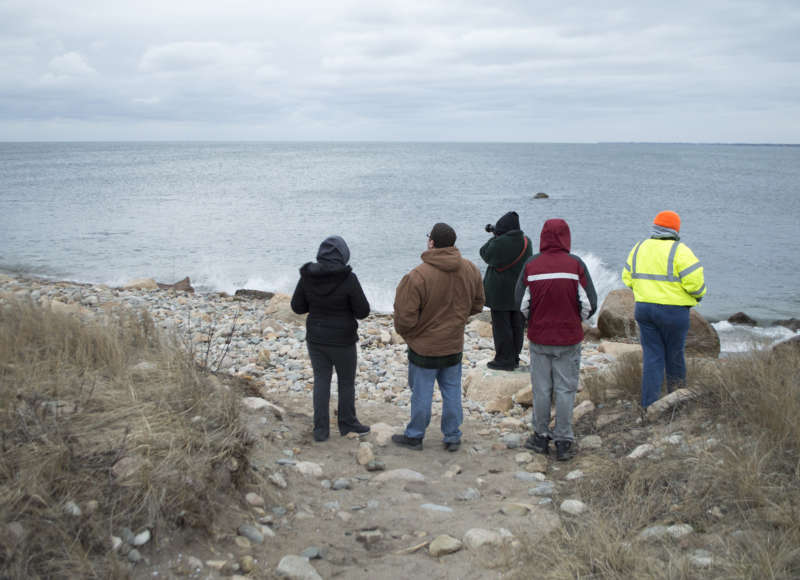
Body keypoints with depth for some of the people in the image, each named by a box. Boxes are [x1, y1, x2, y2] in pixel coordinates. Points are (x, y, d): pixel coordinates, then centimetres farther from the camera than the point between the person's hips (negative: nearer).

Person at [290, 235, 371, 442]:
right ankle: (347, 424, 30)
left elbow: (297, 306, 2)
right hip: (342, 340, -3)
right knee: (346, 382, 15)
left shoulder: (307, 276, -7)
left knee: (321, 381, 15)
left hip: (316, 338, 4)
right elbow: (363, 311, -13)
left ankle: (321, 429, 17)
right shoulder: (348, 278, -19)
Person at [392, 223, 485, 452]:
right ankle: (453, 438, 25)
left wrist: (403, 332, 1)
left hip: (424, 347, -5)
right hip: (454, 345, 5)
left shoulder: (417, 276, -25)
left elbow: (405, 317, -21)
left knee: (421, 393, 10)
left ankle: (414, 436, 25)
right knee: (452, 392, 15)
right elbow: (477, 304, 8)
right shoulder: (471, 270, -5)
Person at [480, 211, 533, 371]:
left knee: (501, 326, 1)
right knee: (517, 326, 14)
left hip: (500, 292, -7)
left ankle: (504, 360, 4)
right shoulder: (526, 241, 2)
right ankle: (514, 357, 23)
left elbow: (485, 254, -6)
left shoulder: (500, 242, -20)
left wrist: (494, 237, 6)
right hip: (520, 291, 7)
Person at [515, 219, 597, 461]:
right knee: (565, 389, 7)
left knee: (541, 389, 12)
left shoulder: (530, 265, -5)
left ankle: (541, 437, 21)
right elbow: (589, 304, -7)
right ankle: (563, 441, 12)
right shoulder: (575, 264, -9)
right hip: (568, 338, -1)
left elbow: (521, 303, -3)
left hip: (539, 338, 1)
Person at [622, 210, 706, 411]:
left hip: (643, 308, 4)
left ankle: (649, 404, 6)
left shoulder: (639, 248, 6)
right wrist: (699, 294, 5)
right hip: (673, 310, -4)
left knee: (652, 355, 8)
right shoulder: (679, 251, -12)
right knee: (675, 353, 13)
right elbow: (694, 281, -16)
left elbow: (627, 278, 11)